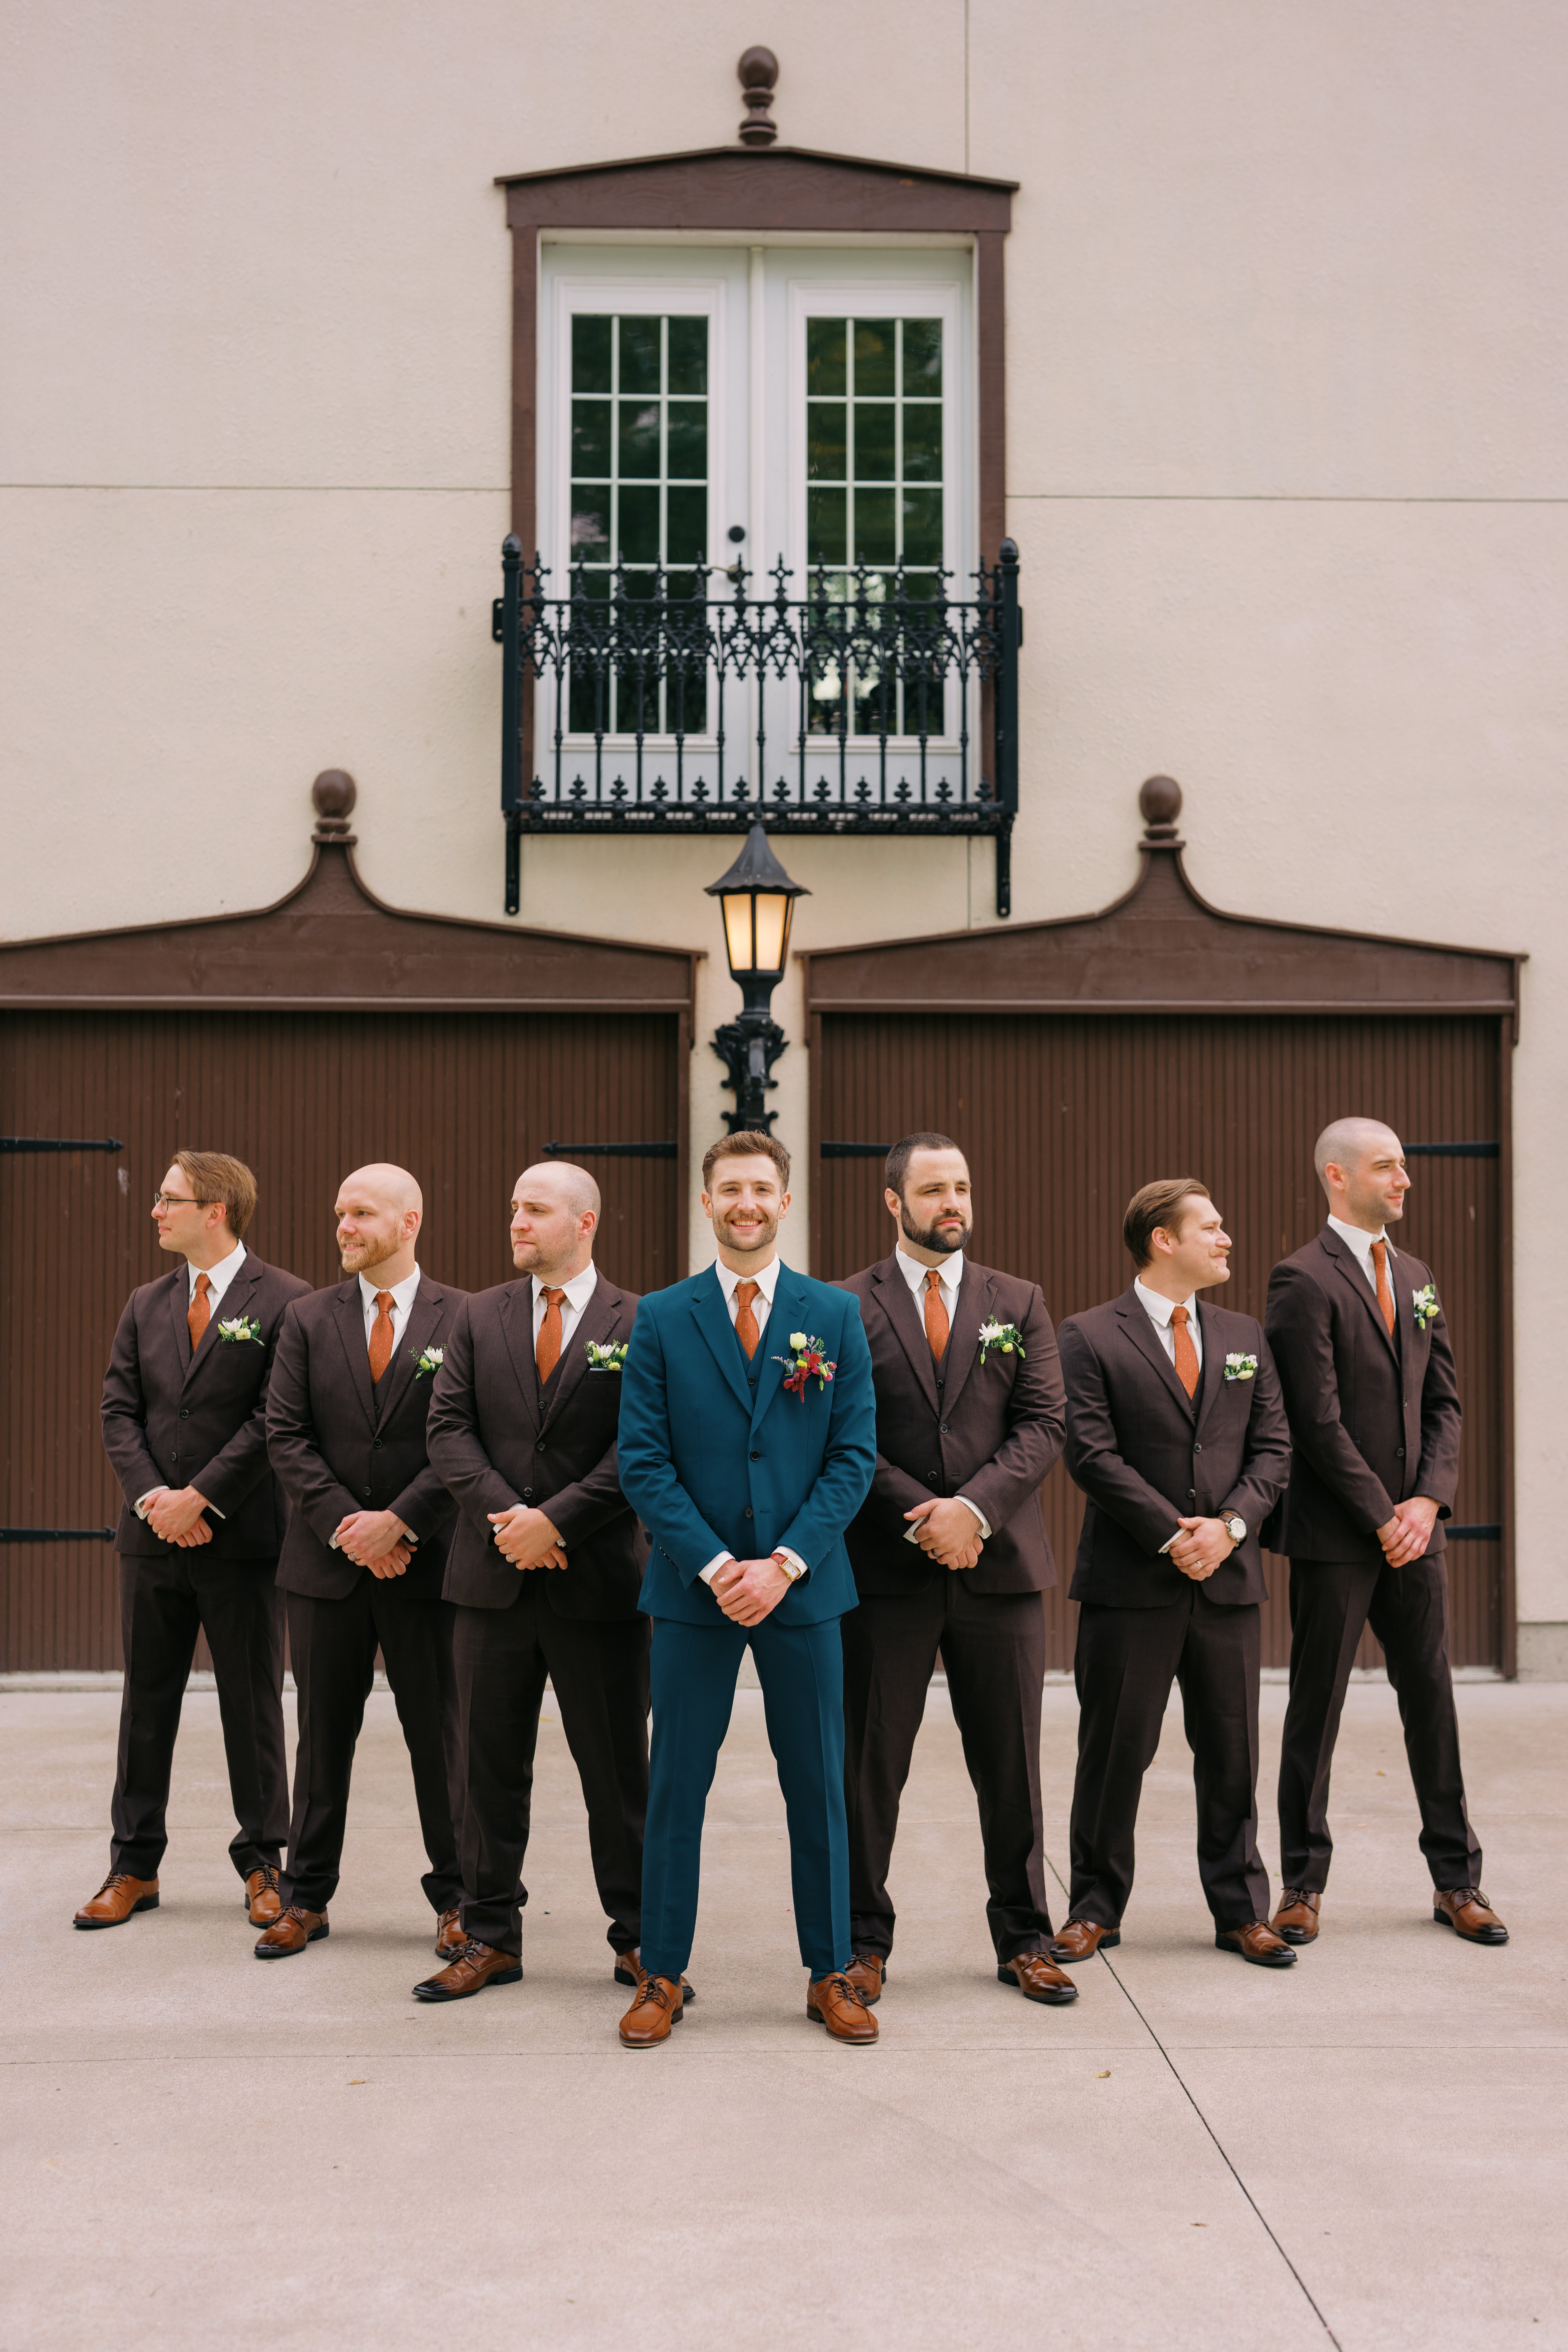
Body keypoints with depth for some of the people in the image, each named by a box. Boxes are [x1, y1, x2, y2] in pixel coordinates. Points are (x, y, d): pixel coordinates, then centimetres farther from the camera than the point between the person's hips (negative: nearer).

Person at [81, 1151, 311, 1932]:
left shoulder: (284, 1302, -6)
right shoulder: (146, 1305, 12)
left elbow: (277, 1418, -12)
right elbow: (119, 1412, 7)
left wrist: (201, 1499, -15)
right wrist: (153, 1498, -9)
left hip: (242, 1537, -5)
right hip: (153, 1537, 5)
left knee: (253, 1707, 5)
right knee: (146, 1703, 10)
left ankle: (261, 1865, 17)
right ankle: (134, 1868, 20)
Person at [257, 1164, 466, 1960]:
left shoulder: (463, 1319, -2)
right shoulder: (308, 1319, 6)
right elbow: (286, 1435, 0)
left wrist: (398, 1523, -14)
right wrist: (344, 1525, -10)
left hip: (426, 1560, -2)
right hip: (328, 1560, 3)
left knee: (440, 1736, 5)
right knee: (323, 1735, 11)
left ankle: (455, 1900, 17)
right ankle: (306, 1898, 21)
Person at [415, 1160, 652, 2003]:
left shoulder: (639, 1325, -1)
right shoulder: (477, 1318, 9)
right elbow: (449, 1428, 1)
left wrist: (557, 1520, -16)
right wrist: (505, 1514, -13)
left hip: (599, 1581, -3)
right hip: (494, 1580, 3)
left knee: (617, 1769, 5)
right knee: (490, 1766, 9)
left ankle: (638, 1940, 17)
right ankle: (491, 1938, 20)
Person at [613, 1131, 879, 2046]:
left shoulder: (836, 1315, 3)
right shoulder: (662, 1319, 1)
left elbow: (855, 1455, -2)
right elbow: (644, 1461, -3)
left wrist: (784, 1564, -12)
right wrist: (713, 1565, -12)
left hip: (803, 1585, 1)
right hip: (693, 1588, 0)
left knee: (819, 1786, 7)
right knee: (676, 1786, 5)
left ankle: (831, 1974, 20)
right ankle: (663, 1978, 16)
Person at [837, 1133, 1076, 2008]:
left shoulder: (1019, 1303, 10)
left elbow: (1045, 1424, 2)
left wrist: (974, 1507, -13)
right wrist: (922, 1519, -13)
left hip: (1000, 1564, 2)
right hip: (885, 1570, -2)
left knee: (1012, 1763, 8)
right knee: (871, 1763, 4)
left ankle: (1025, 1937, 20)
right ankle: (864, 1938, 17)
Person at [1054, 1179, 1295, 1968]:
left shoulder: (1243, 1336, 13)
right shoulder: (1090, 1337, -3)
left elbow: (1273, 1449, 9)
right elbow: (1093, 1454, -10)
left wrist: (1230, 1525, -8)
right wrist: (1172, 1536, -14)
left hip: (1229, 1577, 4)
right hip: (1128, 1582, -4)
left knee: (1232, 1754, 9)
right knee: (1114, 1752, 4)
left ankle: (1241, 1910, 20)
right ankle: (1096, 1909, 17)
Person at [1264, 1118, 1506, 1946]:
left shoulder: (1415, 1276, 13)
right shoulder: (1303, 1280, -10)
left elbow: (1443, 1400, 12)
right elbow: (1318, 1419, -14)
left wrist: (1428, 1500, -3)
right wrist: (1381, 1518, -13)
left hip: (1413, 1528, 6)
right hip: (1335, 1536, -6)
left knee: (1432, 1700, 10)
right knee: (1316, 1708, 3)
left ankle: (1455, 1879, 19)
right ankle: (1303, 1884, 14)